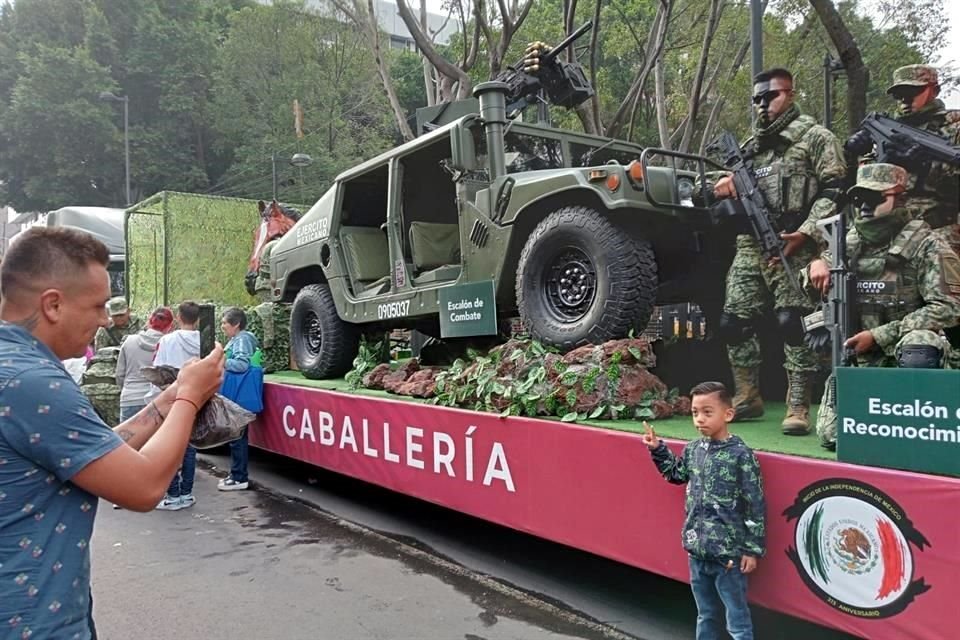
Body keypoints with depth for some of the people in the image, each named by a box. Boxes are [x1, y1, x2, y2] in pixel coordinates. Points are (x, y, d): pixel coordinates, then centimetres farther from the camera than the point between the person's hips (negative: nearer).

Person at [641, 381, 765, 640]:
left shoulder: (740, 454, -15)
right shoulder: (692, 449, 2)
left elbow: (755, 505, -12)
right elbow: (676, 474, 24)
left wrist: (753, 549, -11)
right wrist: (658, 450, 13)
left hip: (728, 553, -6)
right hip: (697, 550, 6)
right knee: (706, 616, 22)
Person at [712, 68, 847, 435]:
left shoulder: (815, 137, 3)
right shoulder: (751, 145, 22)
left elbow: (834, 190, -6)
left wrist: (806, 231, -18)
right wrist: (725, 187, 6)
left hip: (792, 248, -6)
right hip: (750, 246, 7)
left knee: (793, 325, -11)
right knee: (733, 323, 3)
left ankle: (798, 408, -3)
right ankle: (747, 398, 18)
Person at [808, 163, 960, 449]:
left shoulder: (926, 244, -7)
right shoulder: (852, 242, 7)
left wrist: (879, 335, -20)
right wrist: (817, 264, -8)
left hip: (906, 349, -4)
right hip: (858, 356, 4)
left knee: (917, 352, -40)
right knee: (833, 435, -5)